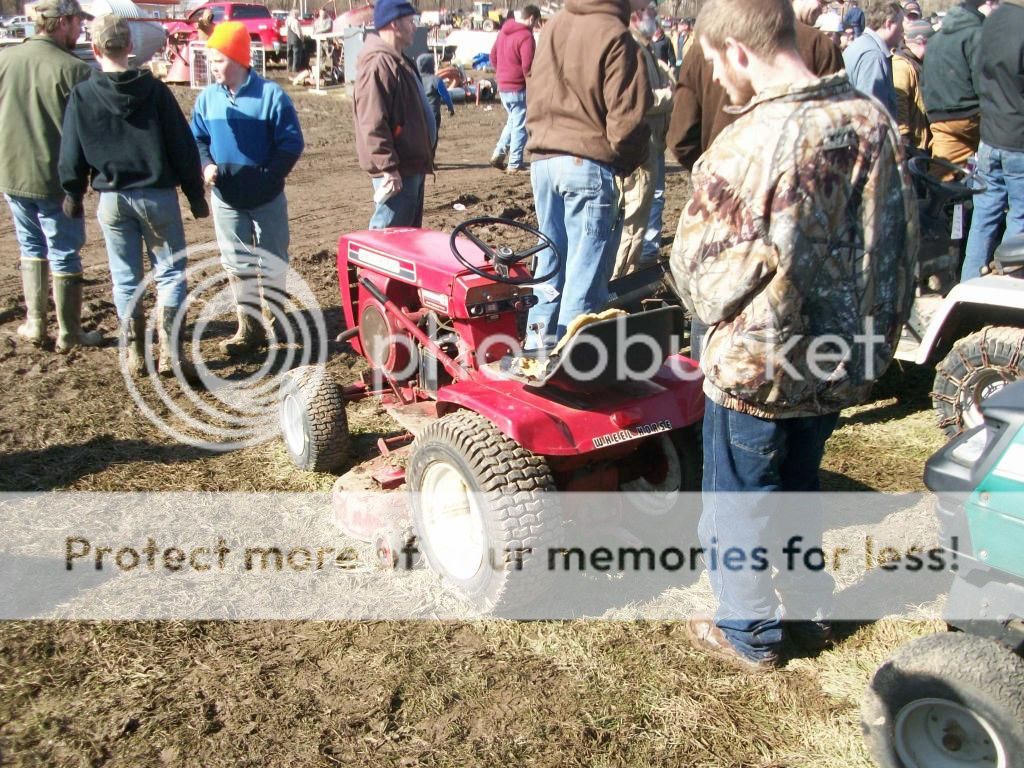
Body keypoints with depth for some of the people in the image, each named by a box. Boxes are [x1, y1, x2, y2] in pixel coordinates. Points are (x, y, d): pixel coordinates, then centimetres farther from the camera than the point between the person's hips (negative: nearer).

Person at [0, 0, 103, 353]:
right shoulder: (74, 69, -16)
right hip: (56, 179, -5)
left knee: (31, 248, 21)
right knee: (64, 255, 7)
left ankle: (34, 323, 24)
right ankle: (69, 334, 15)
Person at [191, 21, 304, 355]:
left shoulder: (271, 95, -12)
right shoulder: (207, 97, 0)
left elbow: (292, 142, -12)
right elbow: (197, 139, 9)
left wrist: (267, 175, -21)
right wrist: (206, 165, -12)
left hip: (266, 198, -3)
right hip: (225, 199, 4)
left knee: (272, 263, 10)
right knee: (236, 264, 8)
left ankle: (273, 321, 27)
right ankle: (249, 327, 18)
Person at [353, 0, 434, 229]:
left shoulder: (397, 61, 18)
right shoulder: (379, 64, -18)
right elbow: (373, 124, -24)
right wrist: (388, 167, -26)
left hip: (410, 165, 11)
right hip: (397, 170, -11)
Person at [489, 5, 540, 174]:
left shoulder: (504, 31, 10)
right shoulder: (526, 36, -17)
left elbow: (493, 55, 18)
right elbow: (528, 66, -21)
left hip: (503, 86, 8)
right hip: (518, 88, -8)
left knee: (512, 121, 23)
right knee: (520, 126, 1)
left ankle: (498, 154, 16)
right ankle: (514, 164, 3)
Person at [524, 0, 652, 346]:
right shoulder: (614, 36, -12)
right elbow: (625, 120, -13)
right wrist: (629, 161, 3)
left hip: (542, 159, 7)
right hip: (589, 166, -7)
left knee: (550, 260, 16)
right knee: (586, 272, 0)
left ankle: (538, 342, 24)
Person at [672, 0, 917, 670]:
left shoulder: (750, 144, -26)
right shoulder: (871, 120, -4)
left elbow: (701, 264, -20)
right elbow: (900, 237, 5)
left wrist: (713, 308, 1)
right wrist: (876, 327, 15)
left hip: (755, 363, -7)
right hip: (839, 357, 7)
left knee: (740, 501, 14)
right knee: (800, 487, 26)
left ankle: (749, 634, 31)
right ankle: (810, 608, 42)